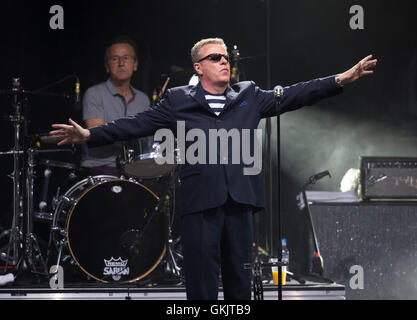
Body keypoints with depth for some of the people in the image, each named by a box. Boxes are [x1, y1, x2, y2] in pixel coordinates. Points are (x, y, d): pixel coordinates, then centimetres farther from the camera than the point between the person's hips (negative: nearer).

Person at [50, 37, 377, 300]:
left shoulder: (250, 97, 13)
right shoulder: (178, 102, 7)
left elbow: (293, 96, 8)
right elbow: (137, 124, 4)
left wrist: (342, 79, -1)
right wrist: (89, 134, -5)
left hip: (240, 200, 2)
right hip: (201, 202, -2)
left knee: (240, 280, 8)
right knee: (202, 283, 0)